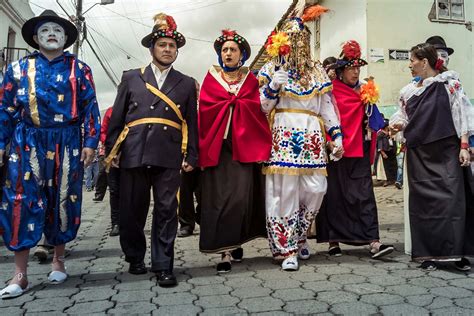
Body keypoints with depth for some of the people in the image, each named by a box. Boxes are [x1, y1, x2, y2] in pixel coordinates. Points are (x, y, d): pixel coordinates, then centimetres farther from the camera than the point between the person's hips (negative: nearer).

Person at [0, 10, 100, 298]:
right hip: (27, 145, 1)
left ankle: (59, 260, 24)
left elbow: (90, 108, 3)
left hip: (67, 145, 0)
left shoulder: (79, 69, 8)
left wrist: (90, 142, -5)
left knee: (63, 200, 6)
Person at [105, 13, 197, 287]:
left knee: (166, 211, -1)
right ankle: (135, 259, 28)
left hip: (169, 157, -1)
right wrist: (112, 150, 4)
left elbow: (191, 123, 9)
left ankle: (163, 266, 9)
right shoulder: (131, 78, 14)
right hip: (133, 155, 1)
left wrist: (191, 157, 2)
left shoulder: (186, 84, 13)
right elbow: (117, 118, 11)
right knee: (132, 210, 8)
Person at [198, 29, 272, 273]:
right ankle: (227, 250, -1)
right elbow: (205, 109, 0)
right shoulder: (211, 79, 12)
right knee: (219, 197, -6)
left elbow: (257, 109, 2)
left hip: (245, 145, 0)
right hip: (218, 146, 0)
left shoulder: (250, 80, 13)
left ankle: (233, 244, 13)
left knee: (241, 196, -5)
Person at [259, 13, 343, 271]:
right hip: (283, 136, -3)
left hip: (312, 137, 4)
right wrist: (272, 87, -14)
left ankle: (300, 237, 23)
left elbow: (327, 107, 17)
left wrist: (336, 135, 8)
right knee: (285, 191, -6)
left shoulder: (317, 70, 19)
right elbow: (263, 107, 4)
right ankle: (287, 249, 6)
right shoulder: (273, 68, 10)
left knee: (315, 190, -1)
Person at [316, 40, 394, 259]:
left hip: (359, 151, 5)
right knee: (335, 195, 3)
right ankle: (333, 241, 13)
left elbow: (370, 120, 22)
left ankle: (373, 242, -3)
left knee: (364, 194, -2)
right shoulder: (331, 92, -3)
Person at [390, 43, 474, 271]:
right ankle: (428, 254, 11)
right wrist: (397, 124, -1)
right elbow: (404, 117, 23)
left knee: (452, 198, -7)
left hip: (446, 151, -3)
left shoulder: (448, 83, 2)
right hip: (418, 153, 4)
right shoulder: (408, 92, 13)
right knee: (423, 202, 3)